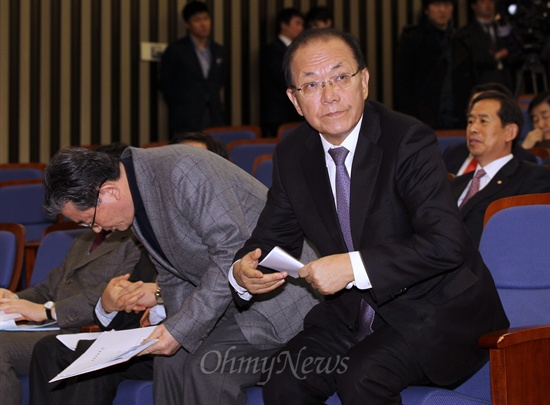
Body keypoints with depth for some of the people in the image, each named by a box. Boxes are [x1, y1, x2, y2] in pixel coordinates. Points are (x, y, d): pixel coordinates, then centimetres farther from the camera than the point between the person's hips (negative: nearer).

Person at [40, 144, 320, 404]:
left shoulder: (180, 170, -24)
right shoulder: (135, 201, 5)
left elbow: (234, 251, -27)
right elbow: (173, 275, 16)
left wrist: (182, 329, -23)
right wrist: (173, 328, 0)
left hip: (276, 293, -9)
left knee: (208, 367, -22)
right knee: (171, 359, -6)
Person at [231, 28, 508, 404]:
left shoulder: (408, 140, -17)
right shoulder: (292, 155, 1)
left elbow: (446, 243, -26)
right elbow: (271, 239, 8)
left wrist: (354, 266, -31)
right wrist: (242, 273, -16)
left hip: (435, 313, -5)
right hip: (354, 313, 5)